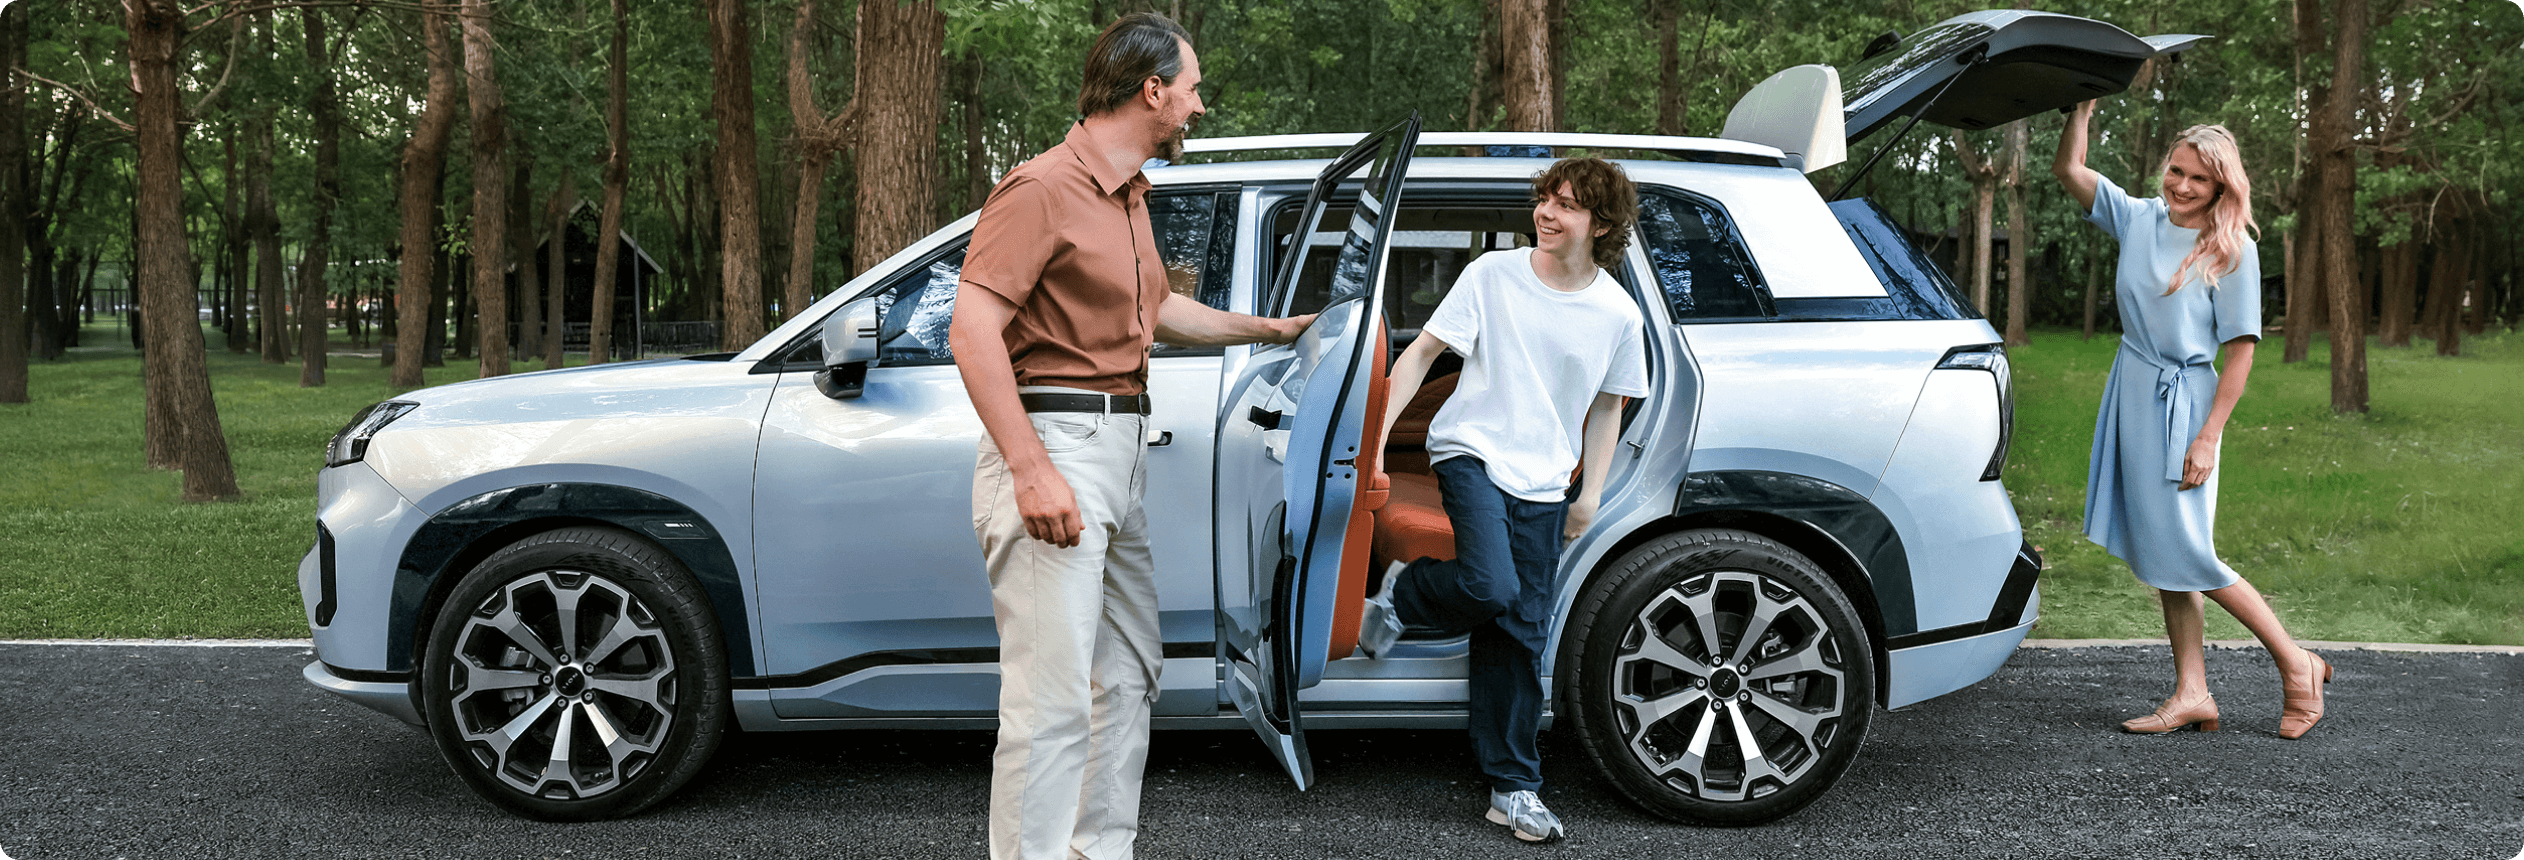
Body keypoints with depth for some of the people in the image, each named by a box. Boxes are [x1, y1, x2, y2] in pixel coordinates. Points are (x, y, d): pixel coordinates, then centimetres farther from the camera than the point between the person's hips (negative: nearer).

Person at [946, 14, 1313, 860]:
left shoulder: (1127, 197, 18)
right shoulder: (1043, 187, -12)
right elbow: (973, 331, -20)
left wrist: (1272, 329, 39)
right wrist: (1029, 470, -27)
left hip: (1122, 447, 10)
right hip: (1055, 442, -10)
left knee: (1127, 674, 17)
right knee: (1054, 695, -11)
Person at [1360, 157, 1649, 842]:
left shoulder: (1617, 314, 1)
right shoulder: (1493, 274, -5)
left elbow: (1606, 407, 14)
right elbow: (1422, 352, -1)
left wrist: (1590, 494, 9)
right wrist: (1377, 431, -9)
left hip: (1544, 484, 3)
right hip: (1473, 452, -2)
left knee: (1519, 633, 3)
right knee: (1493, 588, -27)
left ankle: (1513, 790, 14)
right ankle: (1401, 591, 6)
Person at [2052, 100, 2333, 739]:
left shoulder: (2234, 251, -10)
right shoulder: (2138, 219, 4)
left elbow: (2240, 350, -11)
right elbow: (2069, 169, 8)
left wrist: (2207, 438, -15)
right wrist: (2084, 105, -6)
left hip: (2183, 402, -6)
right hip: (2131, 394, 6)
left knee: (2183, 555, -6)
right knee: (2157, 552, 7)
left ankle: (2297, 665, 10)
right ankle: (2191, 694, 14)